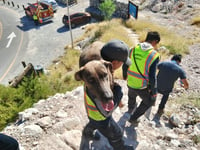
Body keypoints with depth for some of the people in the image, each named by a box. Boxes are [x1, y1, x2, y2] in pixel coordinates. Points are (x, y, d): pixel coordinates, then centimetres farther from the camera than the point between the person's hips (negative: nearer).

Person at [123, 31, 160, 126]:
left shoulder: (133, 49, -8)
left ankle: (130, 109, 66)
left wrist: (124, 75, 23)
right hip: (142, 87, -4)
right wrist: (154, 92, -8)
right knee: (149, 101, 27)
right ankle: (133, 118, 32)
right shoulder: (154, 55, -21)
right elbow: (152, 77, -21)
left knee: (131, 97, 36)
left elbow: (125, 65, 3)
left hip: (130, 83, 5)